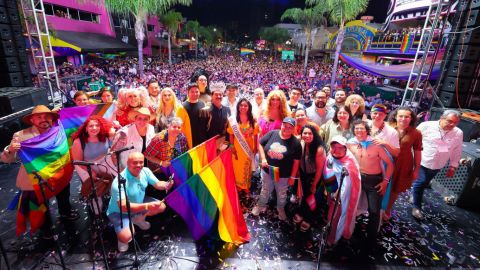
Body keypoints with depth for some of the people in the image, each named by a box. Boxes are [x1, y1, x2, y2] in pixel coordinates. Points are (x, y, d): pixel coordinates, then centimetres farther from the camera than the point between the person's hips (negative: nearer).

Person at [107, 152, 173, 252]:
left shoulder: (145, 171, -16)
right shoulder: (119, 182, -35)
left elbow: (157, 184, -5)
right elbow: (123, 206, -40)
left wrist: (166, 185, -29)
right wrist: (147, 206, -51)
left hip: (139, 203, 6)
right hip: (119, 212, -6)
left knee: (161, 207, 3)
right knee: (126, 236, -28)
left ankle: (138, 218, 24)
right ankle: (121, 237, 11)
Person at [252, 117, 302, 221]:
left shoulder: (295, 142, -15)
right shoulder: (272, 133, -12)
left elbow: (296, 161, -10)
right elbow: (260, 144, -2)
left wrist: (292, 176, -7)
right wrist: (263, 159, -12)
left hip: (283, 174, -1)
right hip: (267, 170, 1)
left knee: (281, 193, 23)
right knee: (265, 190, 24)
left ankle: (281, 208, 50)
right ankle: (261, 205, 49)